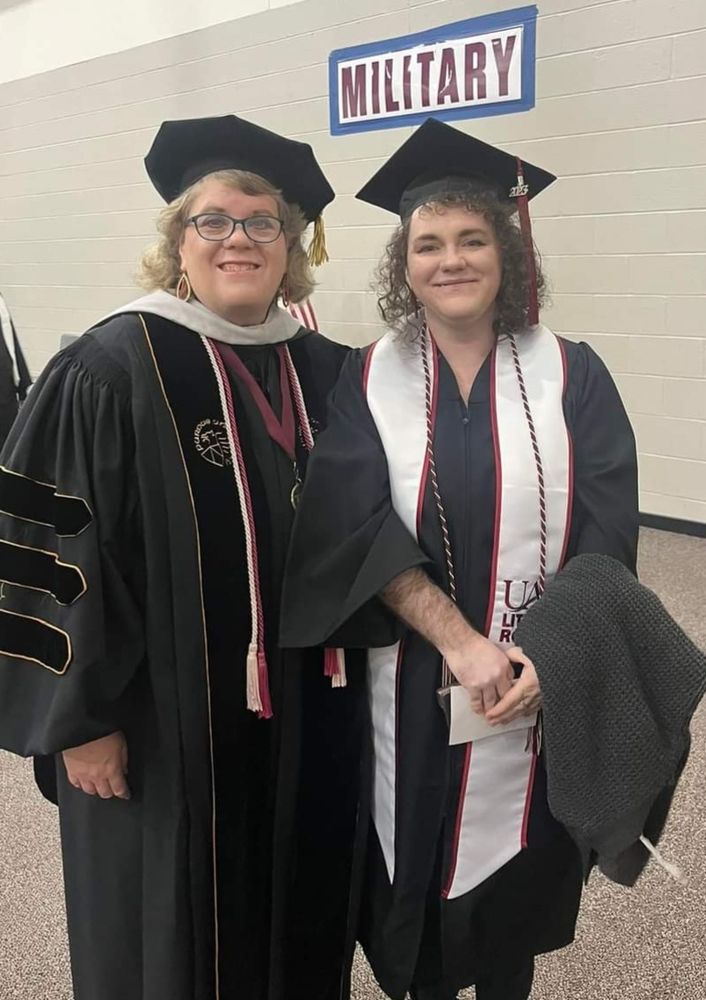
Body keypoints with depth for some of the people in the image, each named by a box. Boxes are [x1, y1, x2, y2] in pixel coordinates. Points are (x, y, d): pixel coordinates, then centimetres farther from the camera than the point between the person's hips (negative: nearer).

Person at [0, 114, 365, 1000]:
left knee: (296, 918, 22)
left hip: (304, 718, 5)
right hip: (164, 723, -5)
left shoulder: (327, 372, 3)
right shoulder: (110, 370, -14)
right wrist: (80, 714, -12)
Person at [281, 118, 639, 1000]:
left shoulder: (571, 376, -2)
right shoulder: (366, 381, -2)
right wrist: (459, 644, -20)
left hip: (543, 683, 1)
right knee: (419, 870, 15)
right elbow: (357, 530, -12)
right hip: (408, 683, 0)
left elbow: (606, 534, -7)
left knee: (517, 878, 16)